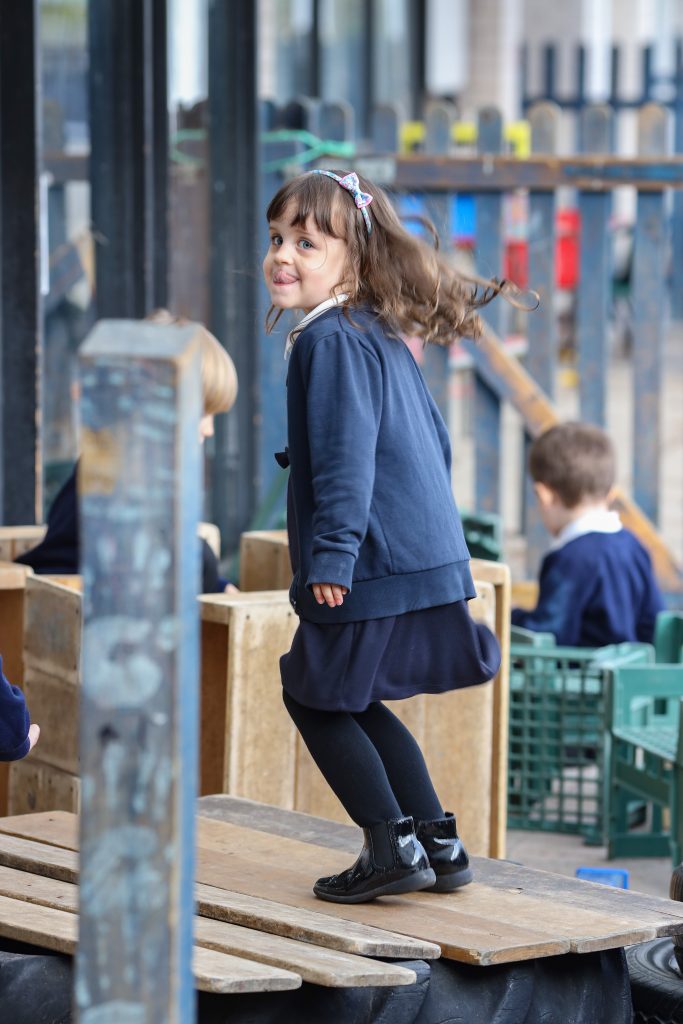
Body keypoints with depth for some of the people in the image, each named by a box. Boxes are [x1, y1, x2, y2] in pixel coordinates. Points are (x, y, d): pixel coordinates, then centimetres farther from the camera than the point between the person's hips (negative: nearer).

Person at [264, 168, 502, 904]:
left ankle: (393, 846, -1)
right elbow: (432, 442, 24)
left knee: (316, 695, 1)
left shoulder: (331, 340, -13)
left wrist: (332, 554, -22)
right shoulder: (385, 338, 17)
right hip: (429, 558, 10)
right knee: (354, 702, 19)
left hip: (375, 565, -10)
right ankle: (436, 842, 18)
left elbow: (344, 457, -21)